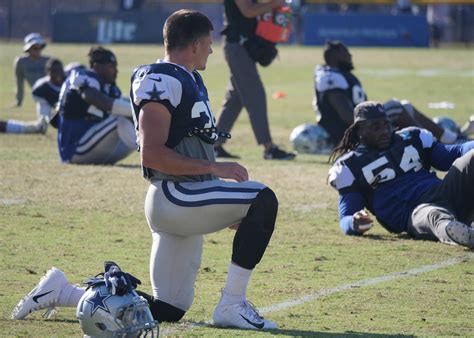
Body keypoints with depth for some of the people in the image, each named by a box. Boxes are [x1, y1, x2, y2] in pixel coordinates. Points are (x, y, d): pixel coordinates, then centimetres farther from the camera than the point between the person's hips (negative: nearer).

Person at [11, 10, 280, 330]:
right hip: (175, 197, -10)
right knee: (263, 200, -22)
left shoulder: (189, 80, 19)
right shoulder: (162, 81, -12)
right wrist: (214, 168, -21)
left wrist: (228, 210, 20)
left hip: (187, 201, 10)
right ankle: (232, 306, -19)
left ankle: (62, 292, 18)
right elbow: (152, 154, -22)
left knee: (167, 311, 9)